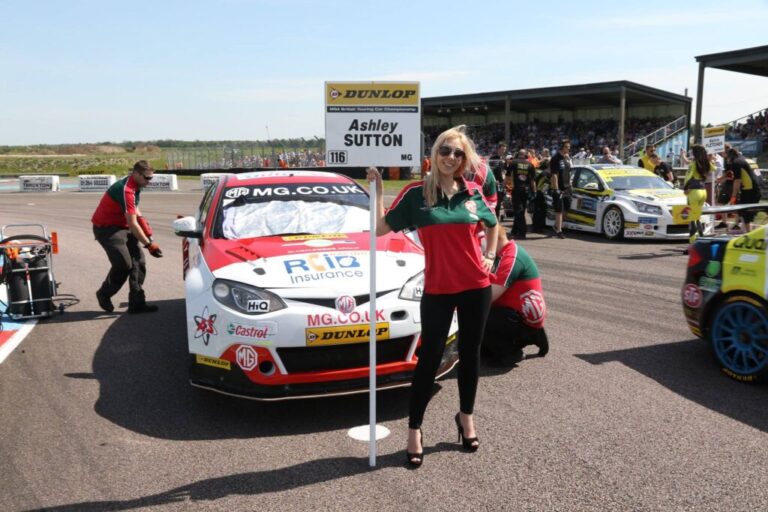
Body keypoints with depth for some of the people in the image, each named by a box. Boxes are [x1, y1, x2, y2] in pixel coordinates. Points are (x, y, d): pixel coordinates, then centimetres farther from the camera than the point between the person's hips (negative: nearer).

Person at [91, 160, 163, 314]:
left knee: (138, 262, 0)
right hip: (106, 228, -9)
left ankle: (137, 303, 3)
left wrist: (141, 219, 1)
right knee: (124, 265, -14)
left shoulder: (135, 186, 3)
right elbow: (132, 224, -27)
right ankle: (104, 295, 11)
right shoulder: (126, 190, -26)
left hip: (122, 226, 9)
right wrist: (149, 244, -23)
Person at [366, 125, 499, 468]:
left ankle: (466, 417, 33)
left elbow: (492, 224, 22)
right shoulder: (416, 193, -5)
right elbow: (381, 227, -9)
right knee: (430, 358, 1)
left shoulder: (473, 192, 4)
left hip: (476, 285, 3)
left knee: (470, 353, 14)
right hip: (438, 289, -3)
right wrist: (377, 187, -13)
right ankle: (414, 430, 13)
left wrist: (490, 256, 8)